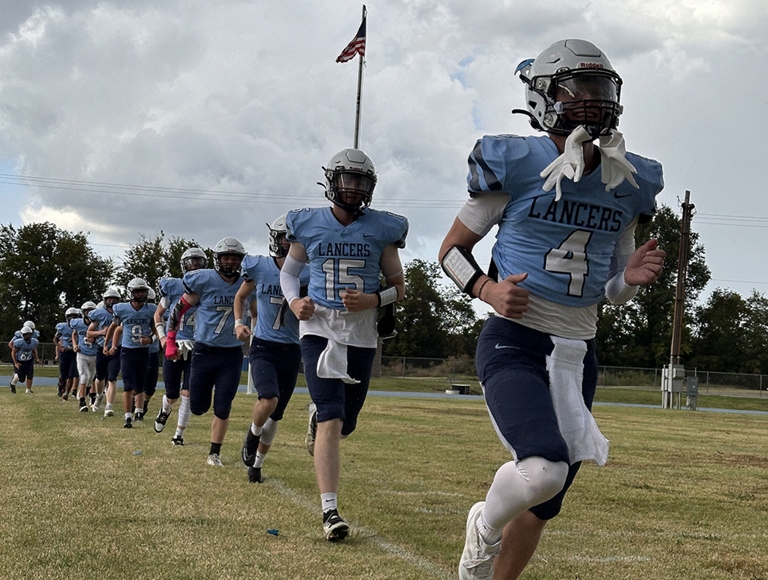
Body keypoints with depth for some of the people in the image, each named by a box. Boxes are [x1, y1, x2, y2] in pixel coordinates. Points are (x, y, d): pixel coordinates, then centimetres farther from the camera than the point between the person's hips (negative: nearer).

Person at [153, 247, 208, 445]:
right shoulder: (173, 286, -2)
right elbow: (158, 314, 10)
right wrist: (162, 336, -3)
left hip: (197, 349, 0)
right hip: (173, 346, 0)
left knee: (187, 393, -6)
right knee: (172, 395, 8)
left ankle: (179, 434, 7)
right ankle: (165, 410, 44)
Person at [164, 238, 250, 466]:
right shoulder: (204, 281, -9)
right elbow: (179, 308, -1)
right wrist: (170, 340, -4)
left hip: (232, 355, 2)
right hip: (204, 351, -1)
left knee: (222, 408, -2)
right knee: (198, 408, 4)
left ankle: (214, 453, 12)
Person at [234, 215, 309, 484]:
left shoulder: (308, 274, -9)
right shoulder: (259, 267, -7)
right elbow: (241, 297, 12)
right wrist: (239, 323, -3)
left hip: (291, 351, 2)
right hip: (263, 347, -1)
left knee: (275, 417, 10)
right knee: (269, 400, -25)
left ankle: (256, 464, 31)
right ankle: (252, 434, 7)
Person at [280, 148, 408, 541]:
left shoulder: (382, 229, 1)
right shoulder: (308, 225, 2)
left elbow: (398, 285, 8)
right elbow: (288, 272, 16)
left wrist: (373, 300, -13)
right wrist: (294, 301, -5)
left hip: (361, 335, 2)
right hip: (319, 329, -2)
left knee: (345, 423, 10)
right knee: (331, 420, -14)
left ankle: (317, 418, 49)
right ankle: (330, 511, -11)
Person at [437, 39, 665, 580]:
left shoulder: (627, 183, 7)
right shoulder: (515, 165, -8)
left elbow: (612, 290, 15)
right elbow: (452, 249, 3)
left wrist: (631, 278, -8)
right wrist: (487, 289, -16)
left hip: (577, 353, 6)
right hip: (513, 342, -5)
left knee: (544, 505, 11)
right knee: (543, 469, -27)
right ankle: (485, 524, 6)